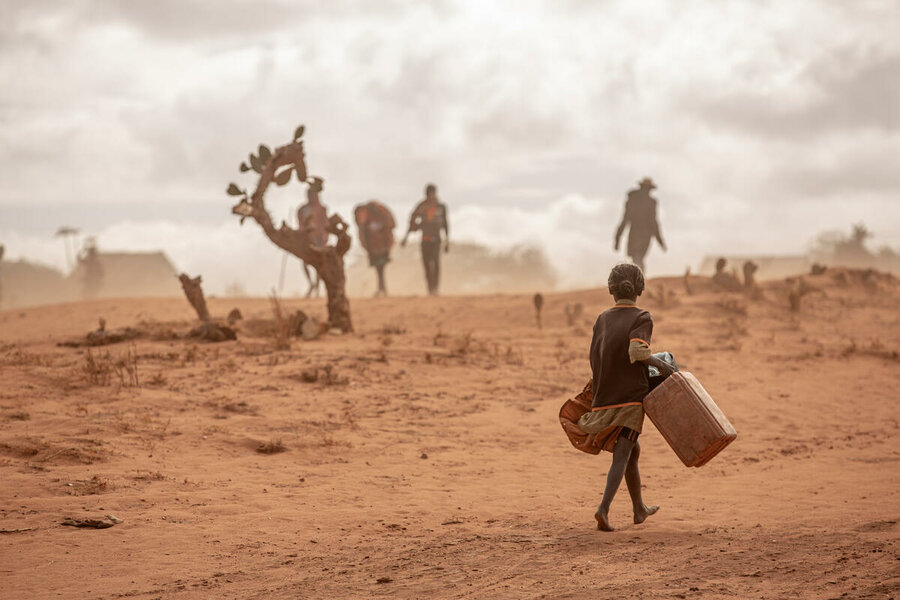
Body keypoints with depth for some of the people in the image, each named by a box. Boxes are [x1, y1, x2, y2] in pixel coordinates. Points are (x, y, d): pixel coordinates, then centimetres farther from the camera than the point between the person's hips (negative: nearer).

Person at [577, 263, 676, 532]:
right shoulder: (641, 318, -5)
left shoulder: (602, 320, 10)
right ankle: (604, 509, -24)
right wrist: (661, 364, -8)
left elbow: (596, 362, 10)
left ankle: (639, 508, 33)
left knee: (632, 451, 22)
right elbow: (636, 351, -24)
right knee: (621, 457, -7)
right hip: (631, 397, -6)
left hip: (603, 397, 6)